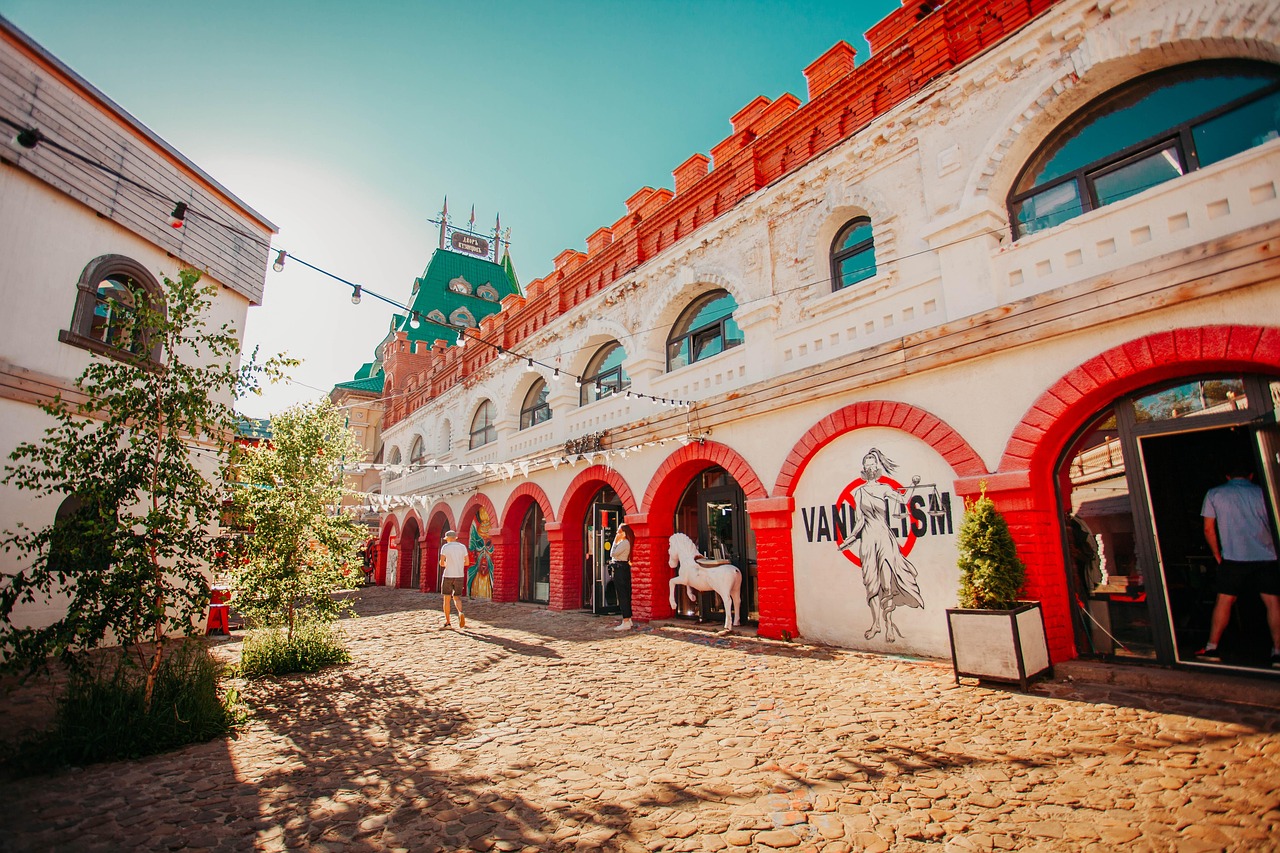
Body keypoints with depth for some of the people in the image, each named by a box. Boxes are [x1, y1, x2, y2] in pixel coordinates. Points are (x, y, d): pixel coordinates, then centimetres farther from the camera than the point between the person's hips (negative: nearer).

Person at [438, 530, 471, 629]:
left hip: (448, 576, -3)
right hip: (459, 576, 3)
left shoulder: (445, 547, -5)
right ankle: (460, 613, -19)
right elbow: (467, 562, 5)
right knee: (456, 598, 11)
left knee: (447, 599, 11)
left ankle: (447, 622, 14)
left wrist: (446, 564, 13)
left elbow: (442, 563, -11)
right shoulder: (462, 547, 5)